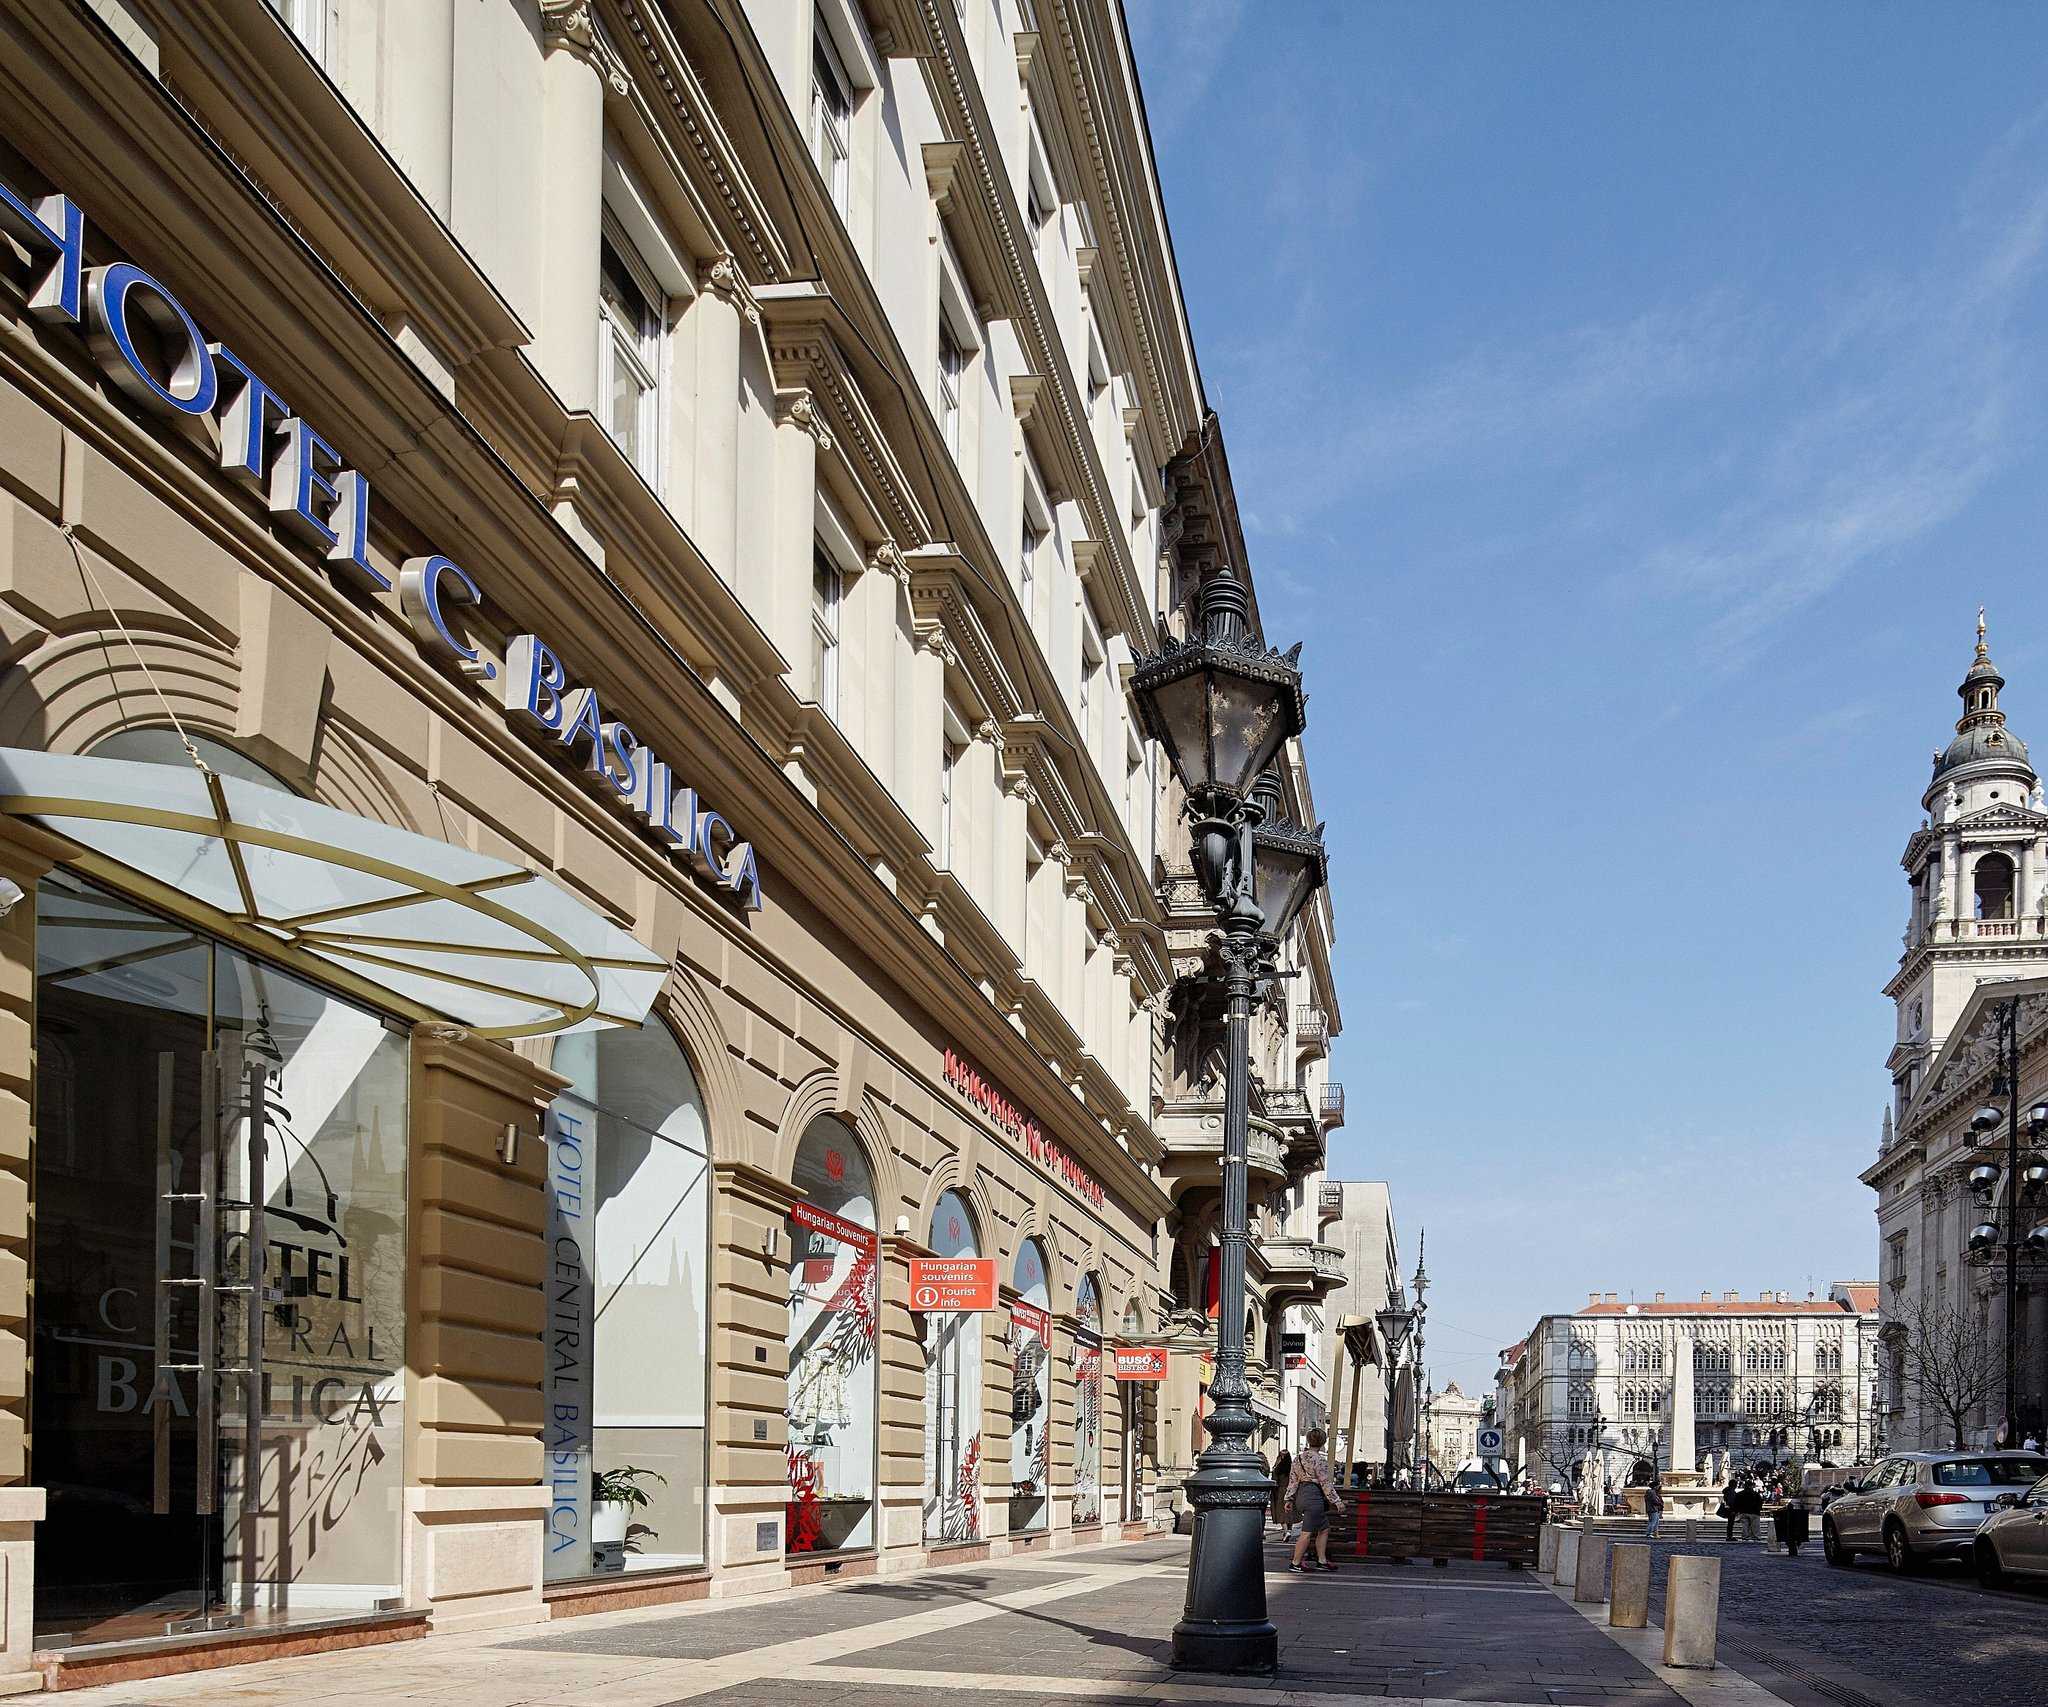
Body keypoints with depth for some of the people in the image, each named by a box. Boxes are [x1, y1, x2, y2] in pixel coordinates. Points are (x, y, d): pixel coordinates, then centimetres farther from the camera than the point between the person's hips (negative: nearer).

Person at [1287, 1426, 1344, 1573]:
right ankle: (1295, 1564, -3)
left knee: (1324, 1529, 16)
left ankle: (1322, 1561, 17)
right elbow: (1325, 1483, -12)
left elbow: (1293, 1480, 12)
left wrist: (1289, 1499, 16)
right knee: (1307, 1532, -5)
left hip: (1301, 1495, 9)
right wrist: (1337, 1502, -6)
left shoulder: (1298, 1459, 10)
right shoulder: (1320, 1460, -13)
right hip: (1314, 1496, -9)